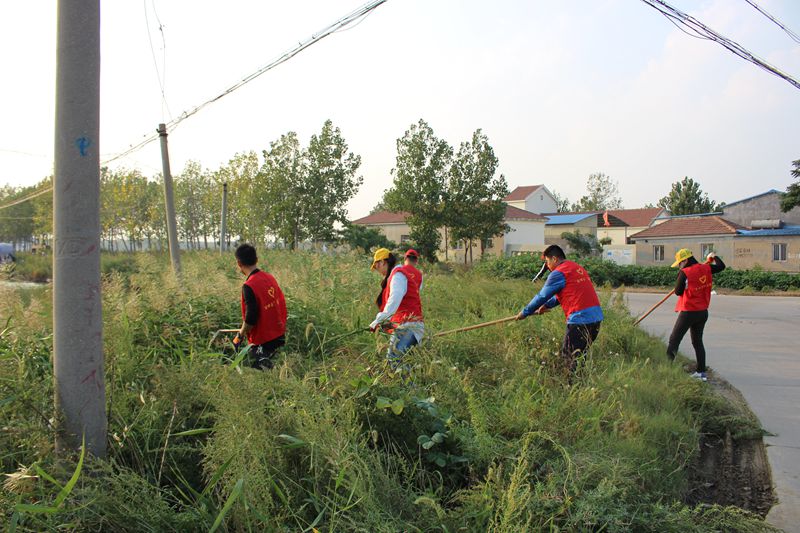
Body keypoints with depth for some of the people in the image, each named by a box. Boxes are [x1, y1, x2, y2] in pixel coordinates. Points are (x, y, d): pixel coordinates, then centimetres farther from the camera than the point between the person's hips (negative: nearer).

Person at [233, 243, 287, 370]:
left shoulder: (249, 286, -22)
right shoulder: (270, 278, 2)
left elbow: (250, 318, -22)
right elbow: (281, 304, 11)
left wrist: (240, 336, -6)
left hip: (262, 341, -8)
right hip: (279, 335, 8)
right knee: (267, 367, 24)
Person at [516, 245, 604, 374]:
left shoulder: (558, 273, -9)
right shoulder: (577, 267, 17)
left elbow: (542, 296, -4)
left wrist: (524, 312, 7)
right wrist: (548, 305, 29)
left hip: (580, 319, -9)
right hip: (596, 316, 9)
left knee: (569, 355, 1)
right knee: (580, 354, 18)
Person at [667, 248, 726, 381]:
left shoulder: (685, 273, -16)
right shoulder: (705, 268, 2)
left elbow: (678, 292, -9)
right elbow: (721, 266, 20)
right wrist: (714, 257, 36)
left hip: (688, 312, -7)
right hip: (703, 312, 7)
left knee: (674, 340, -1)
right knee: (698, 341, 17)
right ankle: (701, 372, 18)